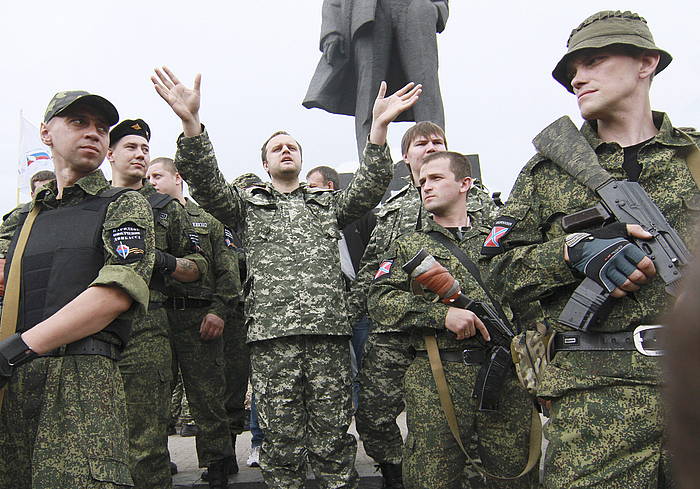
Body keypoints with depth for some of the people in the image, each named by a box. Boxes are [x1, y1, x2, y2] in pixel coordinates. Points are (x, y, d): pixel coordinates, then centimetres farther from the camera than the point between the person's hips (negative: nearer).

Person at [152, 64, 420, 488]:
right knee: (282, 441, 4)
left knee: (333, 439, 4)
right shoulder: (249, 203, 18)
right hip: (271, 335, 0)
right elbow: (206, 182, 1)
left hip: (330, 332, 1)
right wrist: (191, 122, -14)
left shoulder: (328, 204, 22)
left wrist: (379, 127, -7)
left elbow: (369, 188, 6)